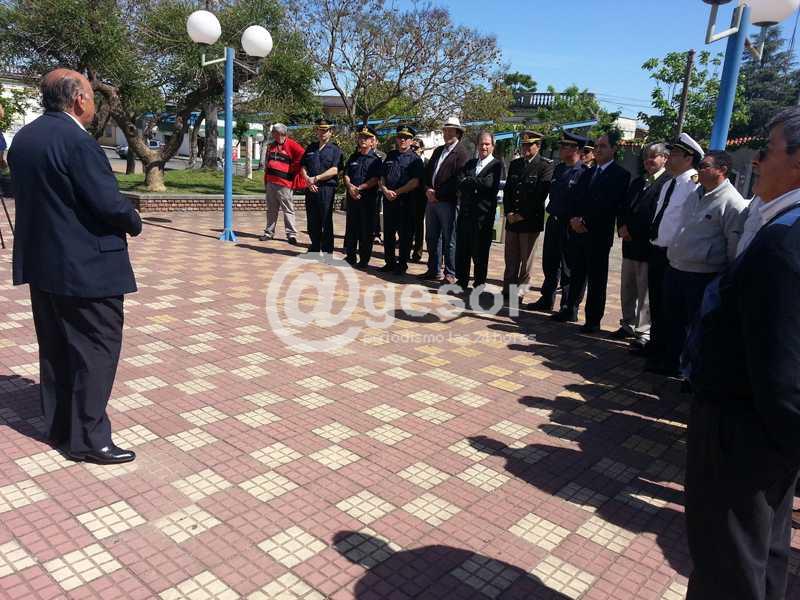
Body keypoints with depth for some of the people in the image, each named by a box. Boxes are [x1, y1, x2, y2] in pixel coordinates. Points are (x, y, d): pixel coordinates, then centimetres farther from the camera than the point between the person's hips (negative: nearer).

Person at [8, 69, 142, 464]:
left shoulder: (22, 138, 9)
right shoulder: (77, 141, -19)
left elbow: (29, 194, 15)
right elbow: (109, 202, -21)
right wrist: (134, 222, -3)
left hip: (40, 261, 9)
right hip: (85, 267, -9)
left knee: (55, 347, 17)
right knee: (97, 348, 0)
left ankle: (58, 427, 29)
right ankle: (87, 439, 6)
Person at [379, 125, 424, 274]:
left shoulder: (415, 159, -1)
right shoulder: (390, 156, 15)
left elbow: (415, 182, -11)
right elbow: (382, 177, 14)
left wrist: (397, 192, -15)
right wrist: (385, 190, -6)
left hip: (406, 202, -5)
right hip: (388, 200, 5)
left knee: (405, 234, 1)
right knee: (388, 234, 10)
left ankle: (402, 264, 11)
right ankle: (390, 262, 21)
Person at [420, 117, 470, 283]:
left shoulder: (462, 153, -5)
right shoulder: (438, 151, 19)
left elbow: (457, 180, -13)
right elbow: (428, 172, 18)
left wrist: (437, 194, -14)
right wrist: (428, 190, -1)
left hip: (448, 202, -7)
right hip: (432, 200, 8)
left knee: (449, 240, -2)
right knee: (432, 238, 12)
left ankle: (450, 274, 7)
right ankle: (434, 270, 23)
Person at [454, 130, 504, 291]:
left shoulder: (497, 165, -2)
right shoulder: (470, 163, 15)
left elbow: (490, 183, -18)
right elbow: (460, 184, 6)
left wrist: (468, 181, -9)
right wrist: (478, 185, -9)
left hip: (483, 215, -5)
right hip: (465, 212, 5)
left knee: (480, 252, 4)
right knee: (461, 249, 9)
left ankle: (479, 284, 16)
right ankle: (462, 281, 22)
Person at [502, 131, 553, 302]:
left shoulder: (546, 166, -4)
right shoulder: (514, 164, 14)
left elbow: (540, 195, -11)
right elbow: (507, 190, 13)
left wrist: (523, 215, -13)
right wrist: (508, 212, -2)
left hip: (530, 221, -5)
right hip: (512, 219, 5)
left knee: (526, 260, 2)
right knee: (510, 259, 8)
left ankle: (519, 293, 10)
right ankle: (507, 290, 16)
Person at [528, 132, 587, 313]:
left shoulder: (584, 173, -12)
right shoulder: (558, 168, 11)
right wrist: (551, 211, 12)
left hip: (569, 225, -7)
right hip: (553, 221, 8)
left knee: (568, 268, 2)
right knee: (550, 265, 16)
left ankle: (568, 307, 13)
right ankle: (547, 300, 29)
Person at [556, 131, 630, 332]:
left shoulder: (620, 175, -5)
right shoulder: (588, 173, 17)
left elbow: (610, 205, -14)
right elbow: (576, 199, 12)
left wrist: (585, 222, -16)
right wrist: (574, 219, -6)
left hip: (598, 235, -6)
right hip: (578, 232, 6)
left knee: (596, 279, 0)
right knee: (577, 274, 14)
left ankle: (593, 320, 6)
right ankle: (571, 310, 24)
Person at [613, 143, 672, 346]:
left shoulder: (668, 183, -10)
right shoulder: (638, 182, 16)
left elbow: (656, 215, -18)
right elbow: (625, 208, 14)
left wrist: (632, 230, -14)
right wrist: (622, 227, -4)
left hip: (648, 245, -8)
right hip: (630, 244, 8)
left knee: (646, 292, -2)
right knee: (627, 289, 15)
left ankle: (645, 332, 7)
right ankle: (628, 325, 28)